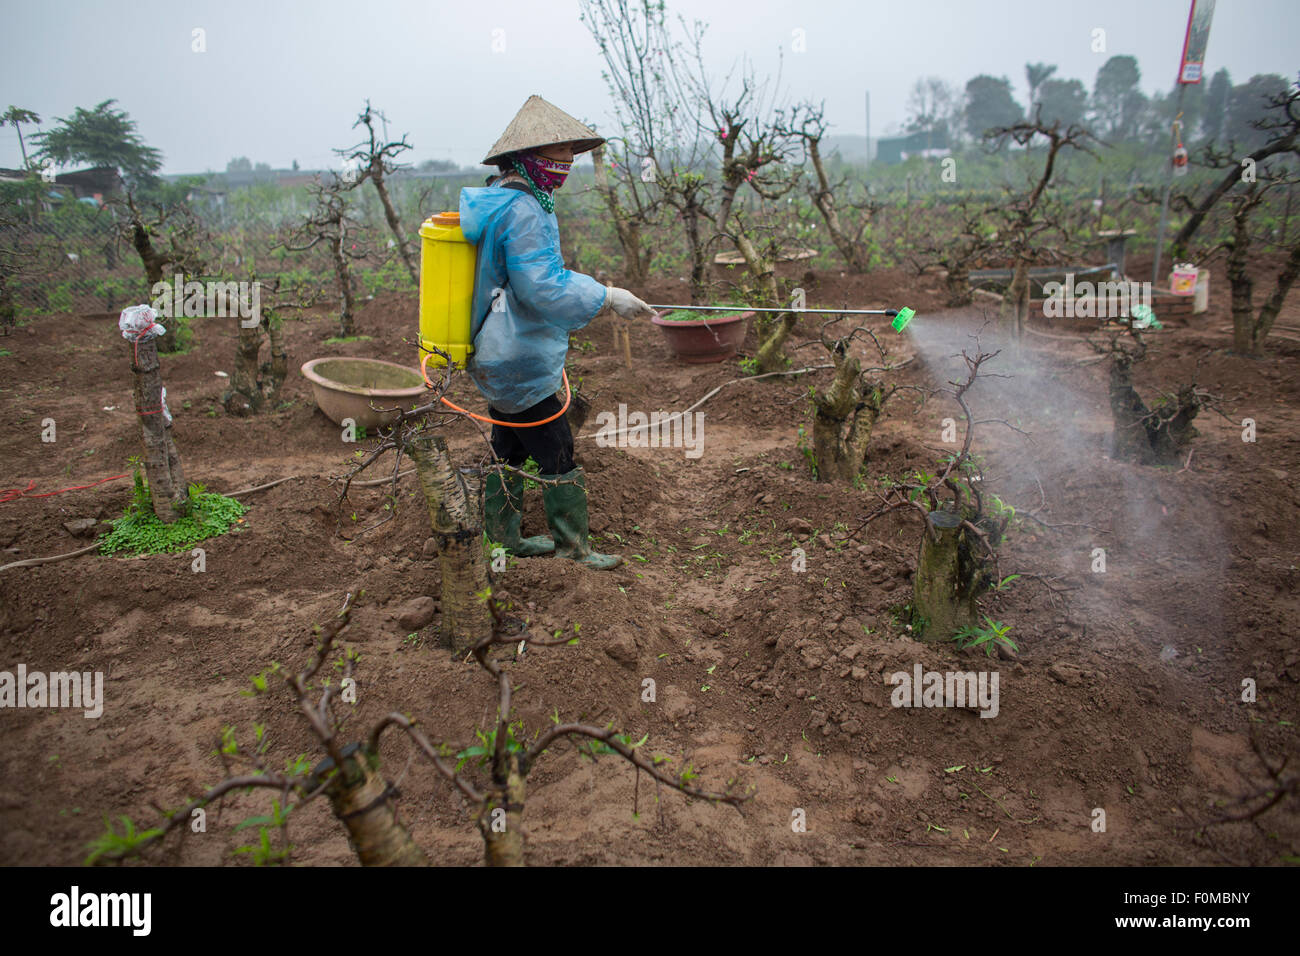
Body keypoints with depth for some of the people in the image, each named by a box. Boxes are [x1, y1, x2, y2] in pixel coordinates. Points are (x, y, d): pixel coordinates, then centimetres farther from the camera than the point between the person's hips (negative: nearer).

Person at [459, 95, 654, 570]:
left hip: (498, 356, 11)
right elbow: (542, 287, -27)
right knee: (557, 455, -1)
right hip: (520, 363, -11)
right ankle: (573, 550, 10)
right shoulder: (521, 211, -21)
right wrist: (606, 297, -22)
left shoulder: (501, 200, 12)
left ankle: (502, 537, 32)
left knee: (510, 449, 19)